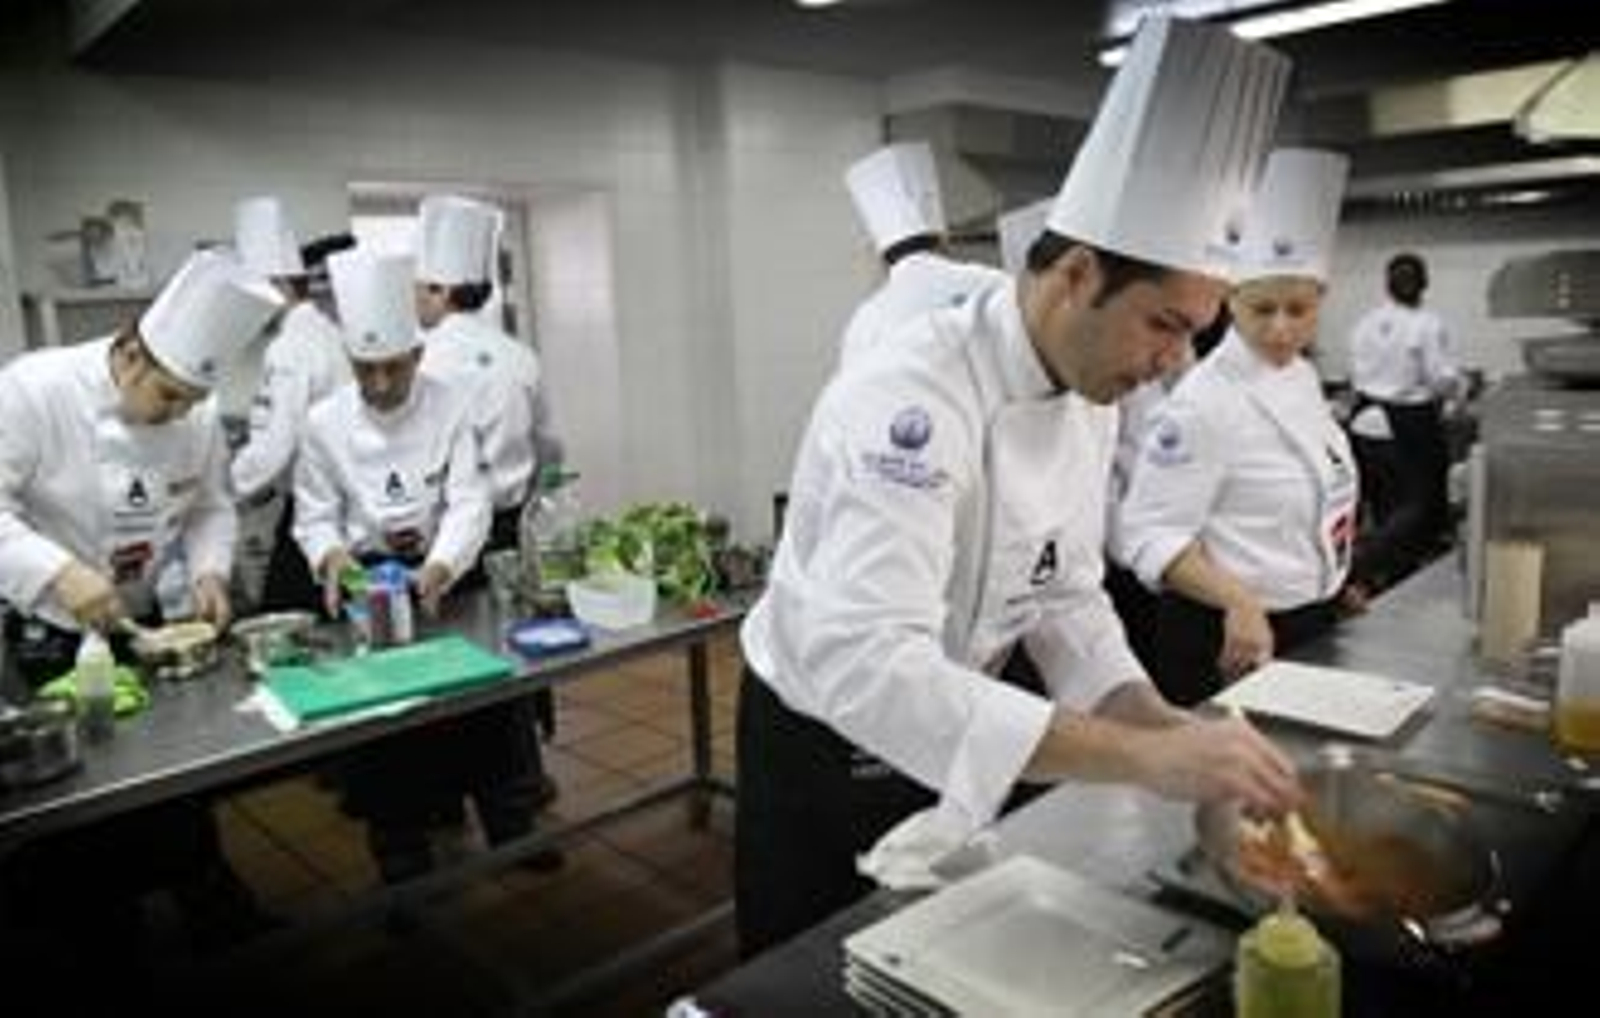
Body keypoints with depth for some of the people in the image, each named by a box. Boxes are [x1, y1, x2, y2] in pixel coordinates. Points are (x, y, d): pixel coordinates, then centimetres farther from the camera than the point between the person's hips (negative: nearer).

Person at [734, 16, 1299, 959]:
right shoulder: (909, 401, -33)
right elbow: (868, 666, -44)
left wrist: (1167, 723, -13)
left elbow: (1065, 594, 2)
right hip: (825, 746, -7)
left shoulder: (1092, 396, -5)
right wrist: (1144, 757, -45)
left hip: (951, 735, 7)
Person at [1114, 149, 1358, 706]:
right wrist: (1240, 602, -35)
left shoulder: (1304, 375, 5)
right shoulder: (1205, 399, -21)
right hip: (1231, 637, -8)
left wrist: (1334, 579, 21)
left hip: (1313, 624, 9)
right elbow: (1150, 533, -25)